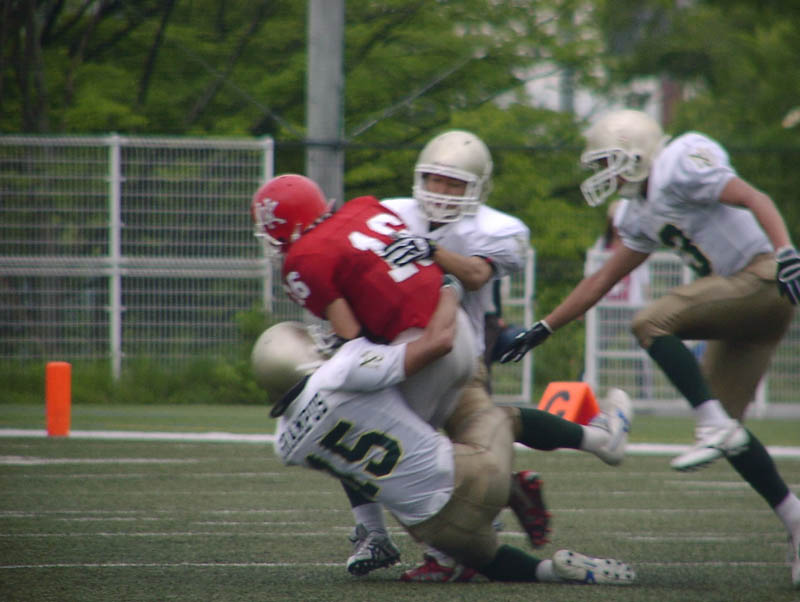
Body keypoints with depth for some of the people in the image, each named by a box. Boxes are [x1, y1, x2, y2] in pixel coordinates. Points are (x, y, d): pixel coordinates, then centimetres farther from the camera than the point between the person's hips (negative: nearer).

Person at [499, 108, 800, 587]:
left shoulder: (680, 165, -9)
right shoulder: (644, 214, 19)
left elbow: (756, 200, -18)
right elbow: (603, 280, 25)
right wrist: (544, 330, 25)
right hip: (742, 298, 9)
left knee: (652, 323, -21)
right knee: (724, 422, 5)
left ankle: (716, 427, -26)